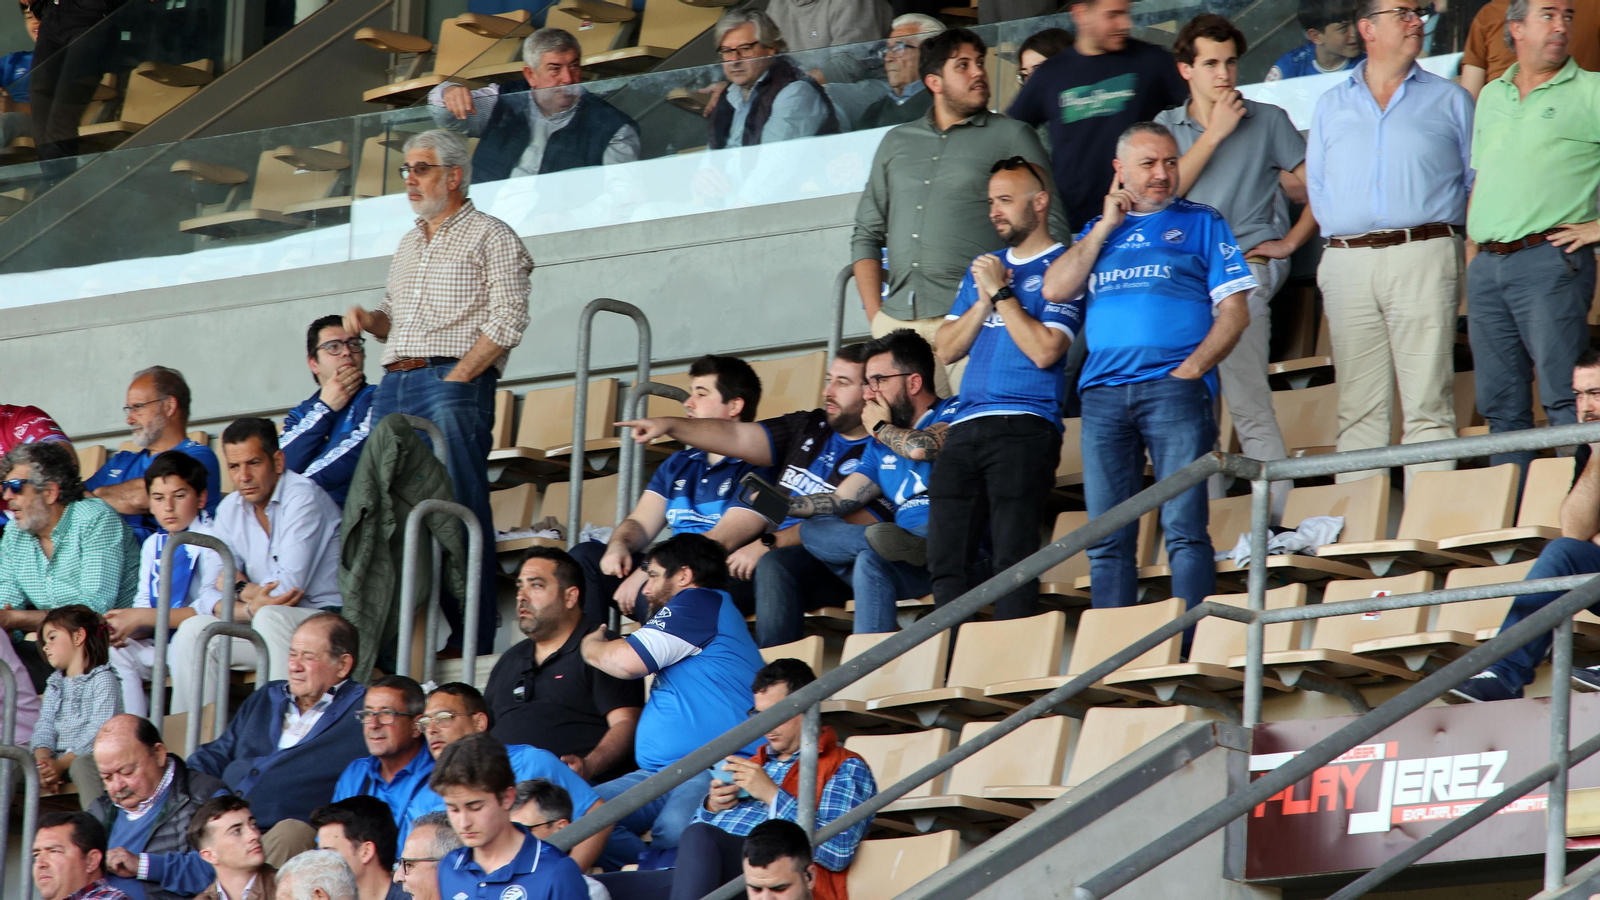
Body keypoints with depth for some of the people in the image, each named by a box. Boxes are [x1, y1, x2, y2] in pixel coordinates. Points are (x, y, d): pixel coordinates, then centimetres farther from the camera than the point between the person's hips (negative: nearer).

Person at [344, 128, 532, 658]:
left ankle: (471, 646, -12)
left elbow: (506, 321, -8)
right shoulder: (410, 244, 25)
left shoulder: (489, 237, 2)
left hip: (453, 382, -8)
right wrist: (369, 320, 6)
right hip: (395, 384, 8)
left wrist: (456, 379, -15)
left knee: (460, 515, -11)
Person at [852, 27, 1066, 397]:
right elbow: (867, 234, 22)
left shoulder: (1012, 137, 9)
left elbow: (1053, 226, 2)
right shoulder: (897, 142, 22)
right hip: (898, 321, 4)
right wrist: (875, 316, 10)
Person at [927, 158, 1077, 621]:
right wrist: (984, 300, 3)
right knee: (946, 561, -1)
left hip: (1025, 426, -7)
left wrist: (1002, 293, -5)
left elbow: (1044, 351, -11)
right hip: (965, 427, 7)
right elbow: (946, 350, 17)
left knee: (1013, 559, -12)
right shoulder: (982, 268, 24)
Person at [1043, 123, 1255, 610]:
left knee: (1184, 528, -12)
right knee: (1106, 538, 0)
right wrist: (1107, 226, 6)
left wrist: (1189, 370, -8)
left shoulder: (1200, 223, 12)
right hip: (1103, 392, 4)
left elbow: (1235, 311, 4)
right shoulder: (1099, 230, 22)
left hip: (1174, 387, -3)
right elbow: (1056, 289, 7)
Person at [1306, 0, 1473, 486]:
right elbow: (1316, 186, 19)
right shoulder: (1331, 105, 18)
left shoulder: (1449, 100, 12)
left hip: (1425, 258, -2)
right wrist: (1345, 237, 6)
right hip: (1348, 262, 2)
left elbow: (1478, 180, 10)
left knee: (1428, 404, -8)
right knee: (1358, 408, 1)